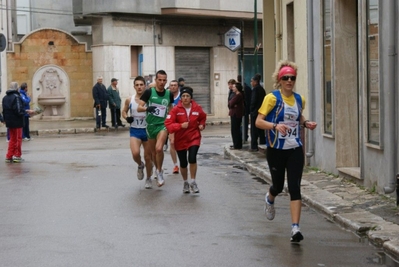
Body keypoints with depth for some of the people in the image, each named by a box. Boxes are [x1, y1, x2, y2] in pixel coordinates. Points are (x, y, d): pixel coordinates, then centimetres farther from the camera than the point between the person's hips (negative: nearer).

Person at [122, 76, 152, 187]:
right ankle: (140, 165, 14)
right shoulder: (129, 100, -3)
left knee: (148, 157, 8)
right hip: (135, 131, 0)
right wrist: (127, 118, -8)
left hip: (147, 130, 0)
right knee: (135, 153, -22)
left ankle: (148, 179, 29)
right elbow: (124, 111, 13)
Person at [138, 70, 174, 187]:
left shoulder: (169, 94, 2)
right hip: (150, 125, 0)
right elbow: (139, 108, -11)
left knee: (159, 148, -25)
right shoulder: (149, 92, -7)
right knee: (152, 153, 12)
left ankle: (159, 172, -5)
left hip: (162, 125, 0)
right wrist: (147, 108, -31)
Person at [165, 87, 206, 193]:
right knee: (183, 164, 8)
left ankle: (193, 182, -1)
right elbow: (168, 124, -16)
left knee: (192, 158, -20)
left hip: (194, 138, 0)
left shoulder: (197, 108, -4)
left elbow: (203, 118, 18)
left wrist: (201, 125, -1)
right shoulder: (176, 109, -11)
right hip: (180, 140, 0)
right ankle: (185, 182, 34)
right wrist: (181, 125, -28)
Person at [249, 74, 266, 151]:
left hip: (255, 112, -8)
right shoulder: (262, 89, 10)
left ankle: (254, 147, -4)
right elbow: (263, 100, 12)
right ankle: (263, 144, 17)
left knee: (254, 130, -4)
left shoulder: (255, 89, -14)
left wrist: (251, 109, -5)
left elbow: (253, 101, -17)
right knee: (261, 130, 14)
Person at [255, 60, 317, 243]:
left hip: (295, 150, 3)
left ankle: (295, 228, -8)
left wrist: (306, 123, 3)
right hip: (276, 150, -3)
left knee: (295, 188, -8)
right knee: (278, 186, 13)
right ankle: (270, 199, 51)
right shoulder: (272, 98, -10)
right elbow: (258, 121, -14)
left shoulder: (299, 99, 5)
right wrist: (275, 126, -31)